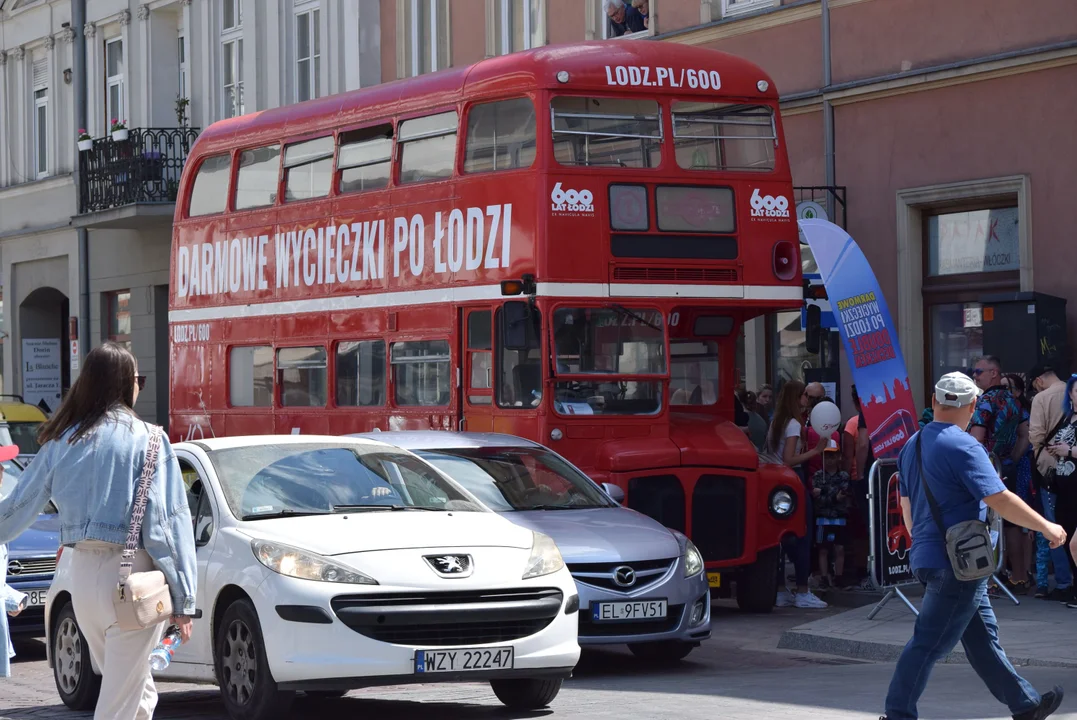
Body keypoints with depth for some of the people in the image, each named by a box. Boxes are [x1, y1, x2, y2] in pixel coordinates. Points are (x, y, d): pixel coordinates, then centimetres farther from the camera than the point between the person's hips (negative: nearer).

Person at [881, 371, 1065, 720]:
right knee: (929, 644, -4)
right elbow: (1001, 500, -19)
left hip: (928, 557, 9)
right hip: (958, 562, -9)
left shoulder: (912, 446, 11)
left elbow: (907, 508, 19)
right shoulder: (963, 446, -16)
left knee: (983, 637, 15)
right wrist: (1048, 528, -9)